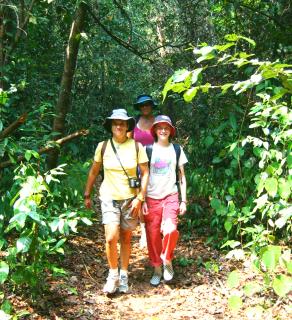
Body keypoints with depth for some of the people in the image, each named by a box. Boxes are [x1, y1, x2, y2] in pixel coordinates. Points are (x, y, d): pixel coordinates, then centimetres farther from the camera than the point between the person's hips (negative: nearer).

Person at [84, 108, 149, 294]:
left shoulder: (137, 147, -5)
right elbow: (94, 171, 9)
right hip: (109, 198, 0)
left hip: (130, 199, 0)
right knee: (111, 237, -14)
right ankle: (113, 273, 7)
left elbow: (145, 173, -2)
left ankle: (124, 275, 25)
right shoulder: (103, 146, -2)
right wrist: (87, 195, 11)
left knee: (126, 238, 9)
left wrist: (140, 197, -9)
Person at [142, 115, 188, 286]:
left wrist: (184, 200, 5)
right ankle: (157, 270, 21)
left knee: (170, 230, -23)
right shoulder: (148, 150, 4)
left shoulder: (177, 149, 7)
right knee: (153, 236, 2)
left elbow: (182, 176, 10)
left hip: (171, 196, 0)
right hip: (152, 198, 1)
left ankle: (167, 260, 3)